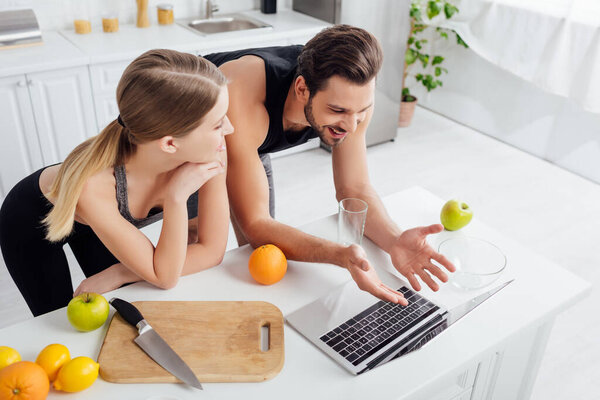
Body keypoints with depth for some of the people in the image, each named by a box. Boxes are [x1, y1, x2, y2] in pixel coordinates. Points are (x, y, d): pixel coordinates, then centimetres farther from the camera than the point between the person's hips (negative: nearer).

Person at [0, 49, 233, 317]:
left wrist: (115, 276, -24)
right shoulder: (91, 184, -45)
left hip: (104, 215, 4)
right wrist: (176, 197, -43)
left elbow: (212, 250, -24)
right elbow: (164, 277, -34)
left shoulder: (210, 148, -34)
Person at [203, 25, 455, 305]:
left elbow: (354, 189, -21)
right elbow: (254, 224, -45)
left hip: (252, 147, 4)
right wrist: (341, 255, -59)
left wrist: (394, 240, -41)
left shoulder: (354, 97, -32)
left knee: (258, 253, 8)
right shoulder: (244, 102, -49)